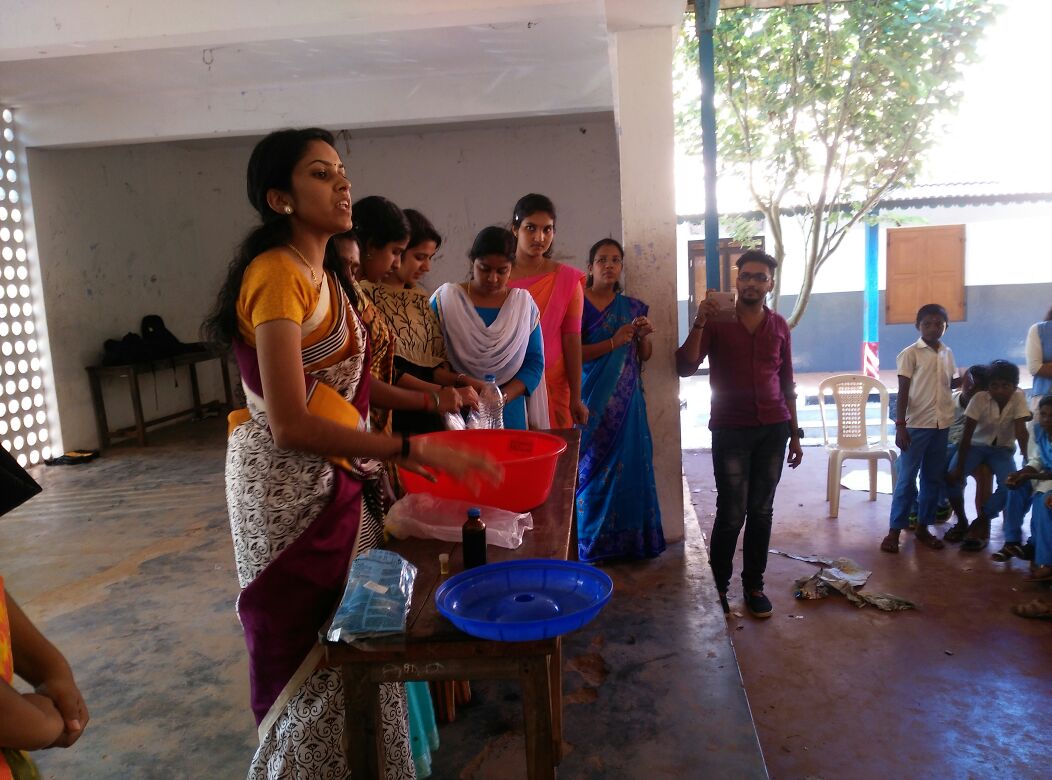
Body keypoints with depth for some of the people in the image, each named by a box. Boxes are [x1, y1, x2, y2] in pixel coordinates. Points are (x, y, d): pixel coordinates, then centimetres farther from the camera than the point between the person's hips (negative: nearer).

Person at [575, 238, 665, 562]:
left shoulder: (633, 307, 12)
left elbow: (644, 356, 15)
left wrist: (643, 335, -5)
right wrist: (613, 343, -19)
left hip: (627, 401, 4)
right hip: (592, 399, -3)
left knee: (628, 465, 3)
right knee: (592, 466, -2)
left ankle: (629, 539, 14)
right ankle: (590, 542, 11)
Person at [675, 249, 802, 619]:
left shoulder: (779, 325, 9)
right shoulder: (717, 321, -1)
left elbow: (786, 383, 14)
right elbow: (685, 367, -11)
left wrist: (794, 433, 13)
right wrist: (699, 323, -23)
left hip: (773, 429, 3)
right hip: (730, 431, -3)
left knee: (761, 511, 7)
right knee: (732, 513, -3)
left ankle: (754, 585, 20)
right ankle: (717, 586, 12)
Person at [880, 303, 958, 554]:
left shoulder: (948, 353, 9)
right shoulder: (910, 354, -7)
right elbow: (903, 391, -9)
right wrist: (900, 425, -14)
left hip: (941, 425, 6)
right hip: (916, 425, -5)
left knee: (933, 479, 11)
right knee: (907, 479, -2)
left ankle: (923, 527, 22)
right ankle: (894, 530, 5)